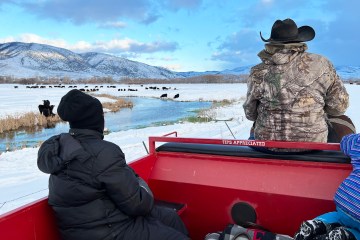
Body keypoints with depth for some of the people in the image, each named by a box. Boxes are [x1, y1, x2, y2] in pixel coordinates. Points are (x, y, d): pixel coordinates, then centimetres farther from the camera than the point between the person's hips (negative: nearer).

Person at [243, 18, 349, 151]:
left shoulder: (259, 73, -15)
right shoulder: (321, 64, -12)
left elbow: (250, 113, -3)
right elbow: (339, 106, -6)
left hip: (268, 144, 1)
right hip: (313, 144, 0)